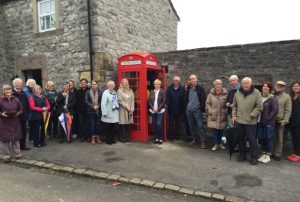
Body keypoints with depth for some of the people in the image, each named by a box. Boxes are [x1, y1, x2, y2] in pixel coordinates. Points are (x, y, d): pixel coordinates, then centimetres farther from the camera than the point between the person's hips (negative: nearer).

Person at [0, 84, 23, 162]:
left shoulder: (16, 100, 3)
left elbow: (21, 110, 9)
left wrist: (18, 113, -10)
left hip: (15, 123, 2)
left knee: (16, 138, 10)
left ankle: (17, 154, 22)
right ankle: (7, 156, 17)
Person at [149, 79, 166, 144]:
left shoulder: (162, 91, -2)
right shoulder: (152, 92, 8)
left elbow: (164, 101, -8)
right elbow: (149, 101, 7)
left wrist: (158, 108, -13)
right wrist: (153, 108, -7)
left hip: (160, 111, -4)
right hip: (153, 111, 4)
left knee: (159, 124, -10)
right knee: (155, 125, 6)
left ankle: (160, 138, 2)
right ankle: (156, 138, 17)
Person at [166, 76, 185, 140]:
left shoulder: (182, 88, 0)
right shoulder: (169, 88, 1)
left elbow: (184, 98, -3)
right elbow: (167, 98, -5)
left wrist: (183, 107, -10)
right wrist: (167, 104, -18)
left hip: (179, 109, 0)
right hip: (171, 109, 0)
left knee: (178, 123, 10)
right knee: (171, 123, 8)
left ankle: (177, 135, 21)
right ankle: (171, 135, 17)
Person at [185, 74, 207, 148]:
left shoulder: (200, 88, -4)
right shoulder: (188, 89, 9)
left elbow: (203, 99, -8)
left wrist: (202, 108, -12)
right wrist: (186, 106, 5)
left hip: (197, 110, -5)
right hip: (189, 110, 5)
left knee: (200, 126, -5)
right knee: (191, 126, 13)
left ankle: (203, 142, 0)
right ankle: (194, 139, 27)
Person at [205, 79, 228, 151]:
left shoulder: (225, 94, -4)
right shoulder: (211, 94, -3)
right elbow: (207, 104, 2)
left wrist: (226, 111, -4)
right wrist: (210, 111, -8)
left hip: (222, 116, 1)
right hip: (213, 116, -1)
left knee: (221, 130, 12)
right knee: (214, 130, 4)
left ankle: (220, 143, 30)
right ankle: (215, 144, 17)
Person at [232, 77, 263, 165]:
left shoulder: (256, 93, -6)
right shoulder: (237, 93, 6)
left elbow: (259, 107, -8)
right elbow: (234, 106, 14)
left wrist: (251, 115, -15)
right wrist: (234, 115, 4)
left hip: (251, 122, -4)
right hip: (239, 120, 4)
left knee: (252, 140, 3)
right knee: (241, 139, 14)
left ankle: (254, 157, 17)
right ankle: (242, 155, 29)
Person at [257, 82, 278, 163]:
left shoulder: (272, 98, -6)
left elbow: (275, 110, -11)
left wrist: (267, 118, -15)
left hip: (269, 123, -4)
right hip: (259, 122, 4)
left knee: (268, 139, 5)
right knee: (261, 138, 11)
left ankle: (268, 155, 19)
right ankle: (264, 153, 27)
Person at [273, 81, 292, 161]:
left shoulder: (287, 97, 1)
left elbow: (288, 110, -3)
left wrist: (285, 120, -11)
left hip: (280, 121, -2)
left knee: (279, 138, 6)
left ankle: (277, 154, 17)